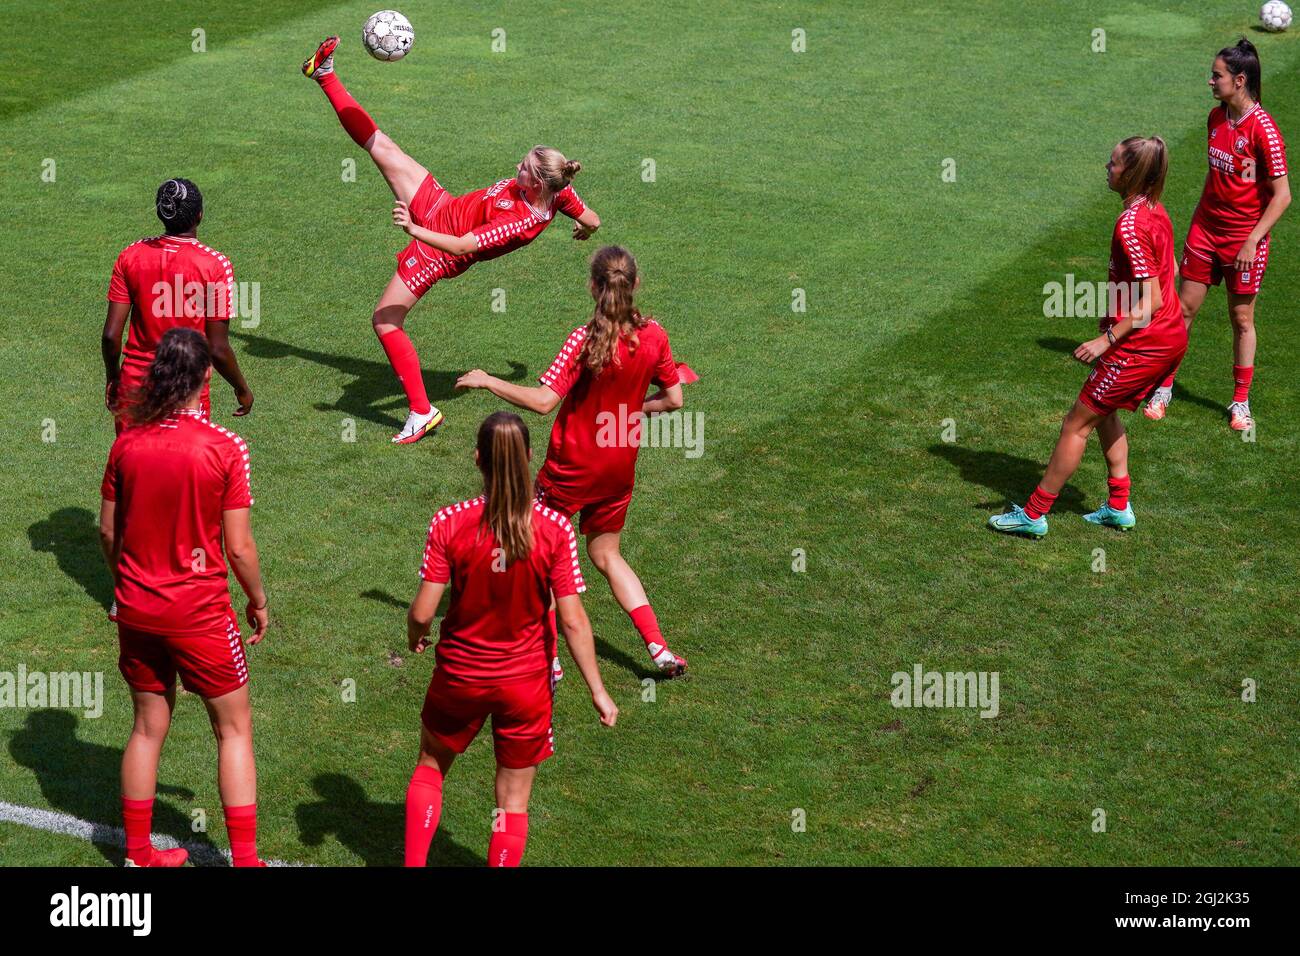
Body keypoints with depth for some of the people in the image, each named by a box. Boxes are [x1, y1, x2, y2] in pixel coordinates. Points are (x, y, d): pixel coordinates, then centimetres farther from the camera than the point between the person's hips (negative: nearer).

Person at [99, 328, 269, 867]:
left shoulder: (127, 444, -4)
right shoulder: (225, 448, -15)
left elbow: (108, 530, 5)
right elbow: (238, 546, -12)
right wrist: (258, 600, 4)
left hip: (137, 607, 4)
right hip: (200, 610, -4)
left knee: (148, 726, 17)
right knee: (234, 727, 9)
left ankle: (138, 854, 25)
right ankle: (244, 858, 8)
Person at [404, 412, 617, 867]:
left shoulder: (449, 523, -16)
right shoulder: (555, 529, -16)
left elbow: (422, 612, -14)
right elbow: (572, 620, -13)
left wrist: (415, 635, 10)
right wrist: (597, 690, -4)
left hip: (459, 676, 1)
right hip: (525, 683, 0)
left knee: (430, 766, 27)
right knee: (513, 802, 13)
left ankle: (414, 863, 23)